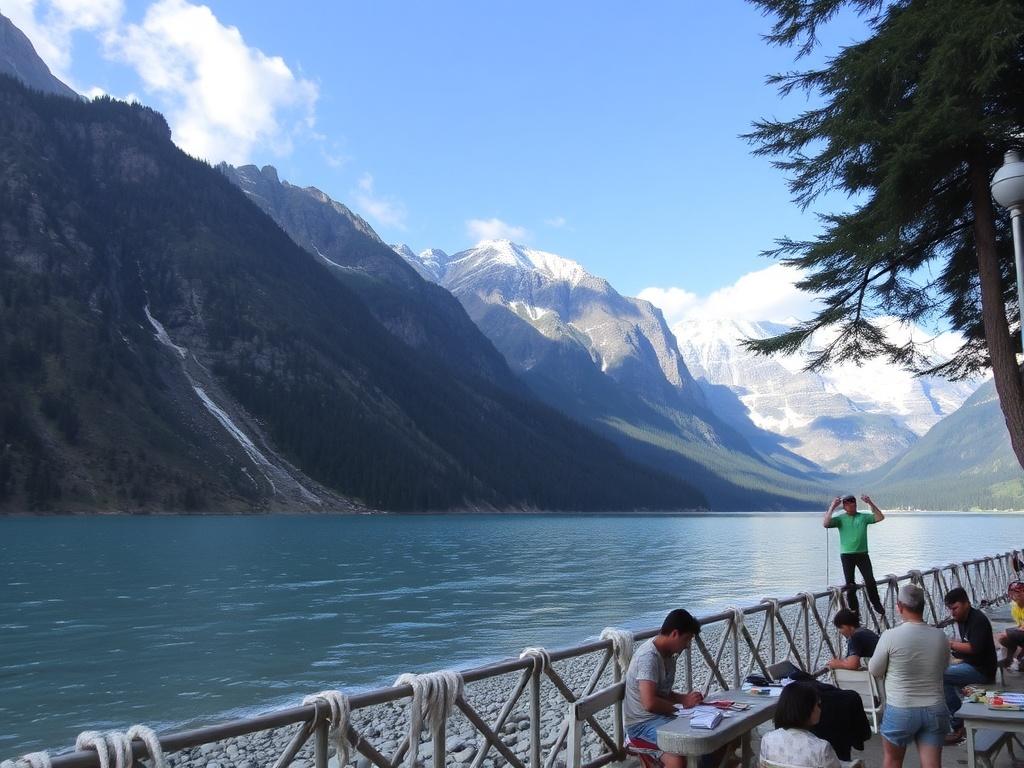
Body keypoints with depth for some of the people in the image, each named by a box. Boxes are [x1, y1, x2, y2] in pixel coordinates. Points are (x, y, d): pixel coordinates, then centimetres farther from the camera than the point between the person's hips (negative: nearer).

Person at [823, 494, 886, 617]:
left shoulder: (863, 517, 7)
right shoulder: (840, 518, 1)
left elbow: (880, 517, -2)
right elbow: (825, 524, -14)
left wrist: (870, 503, -9)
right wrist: (832, 507, -17)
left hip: (863, 554, 1)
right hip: (847, 555, -1)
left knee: (870, 580, -6)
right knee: (850, 584, 2)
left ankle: (876, 604, 15)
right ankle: (854, 609, 12)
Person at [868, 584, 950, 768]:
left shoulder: (890, 636, -17)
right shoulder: (940, 636, -5)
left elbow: (874, 671, -5)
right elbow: (942, 667, 12)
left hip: (900, 710, -3)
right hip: (935, 710, 3)